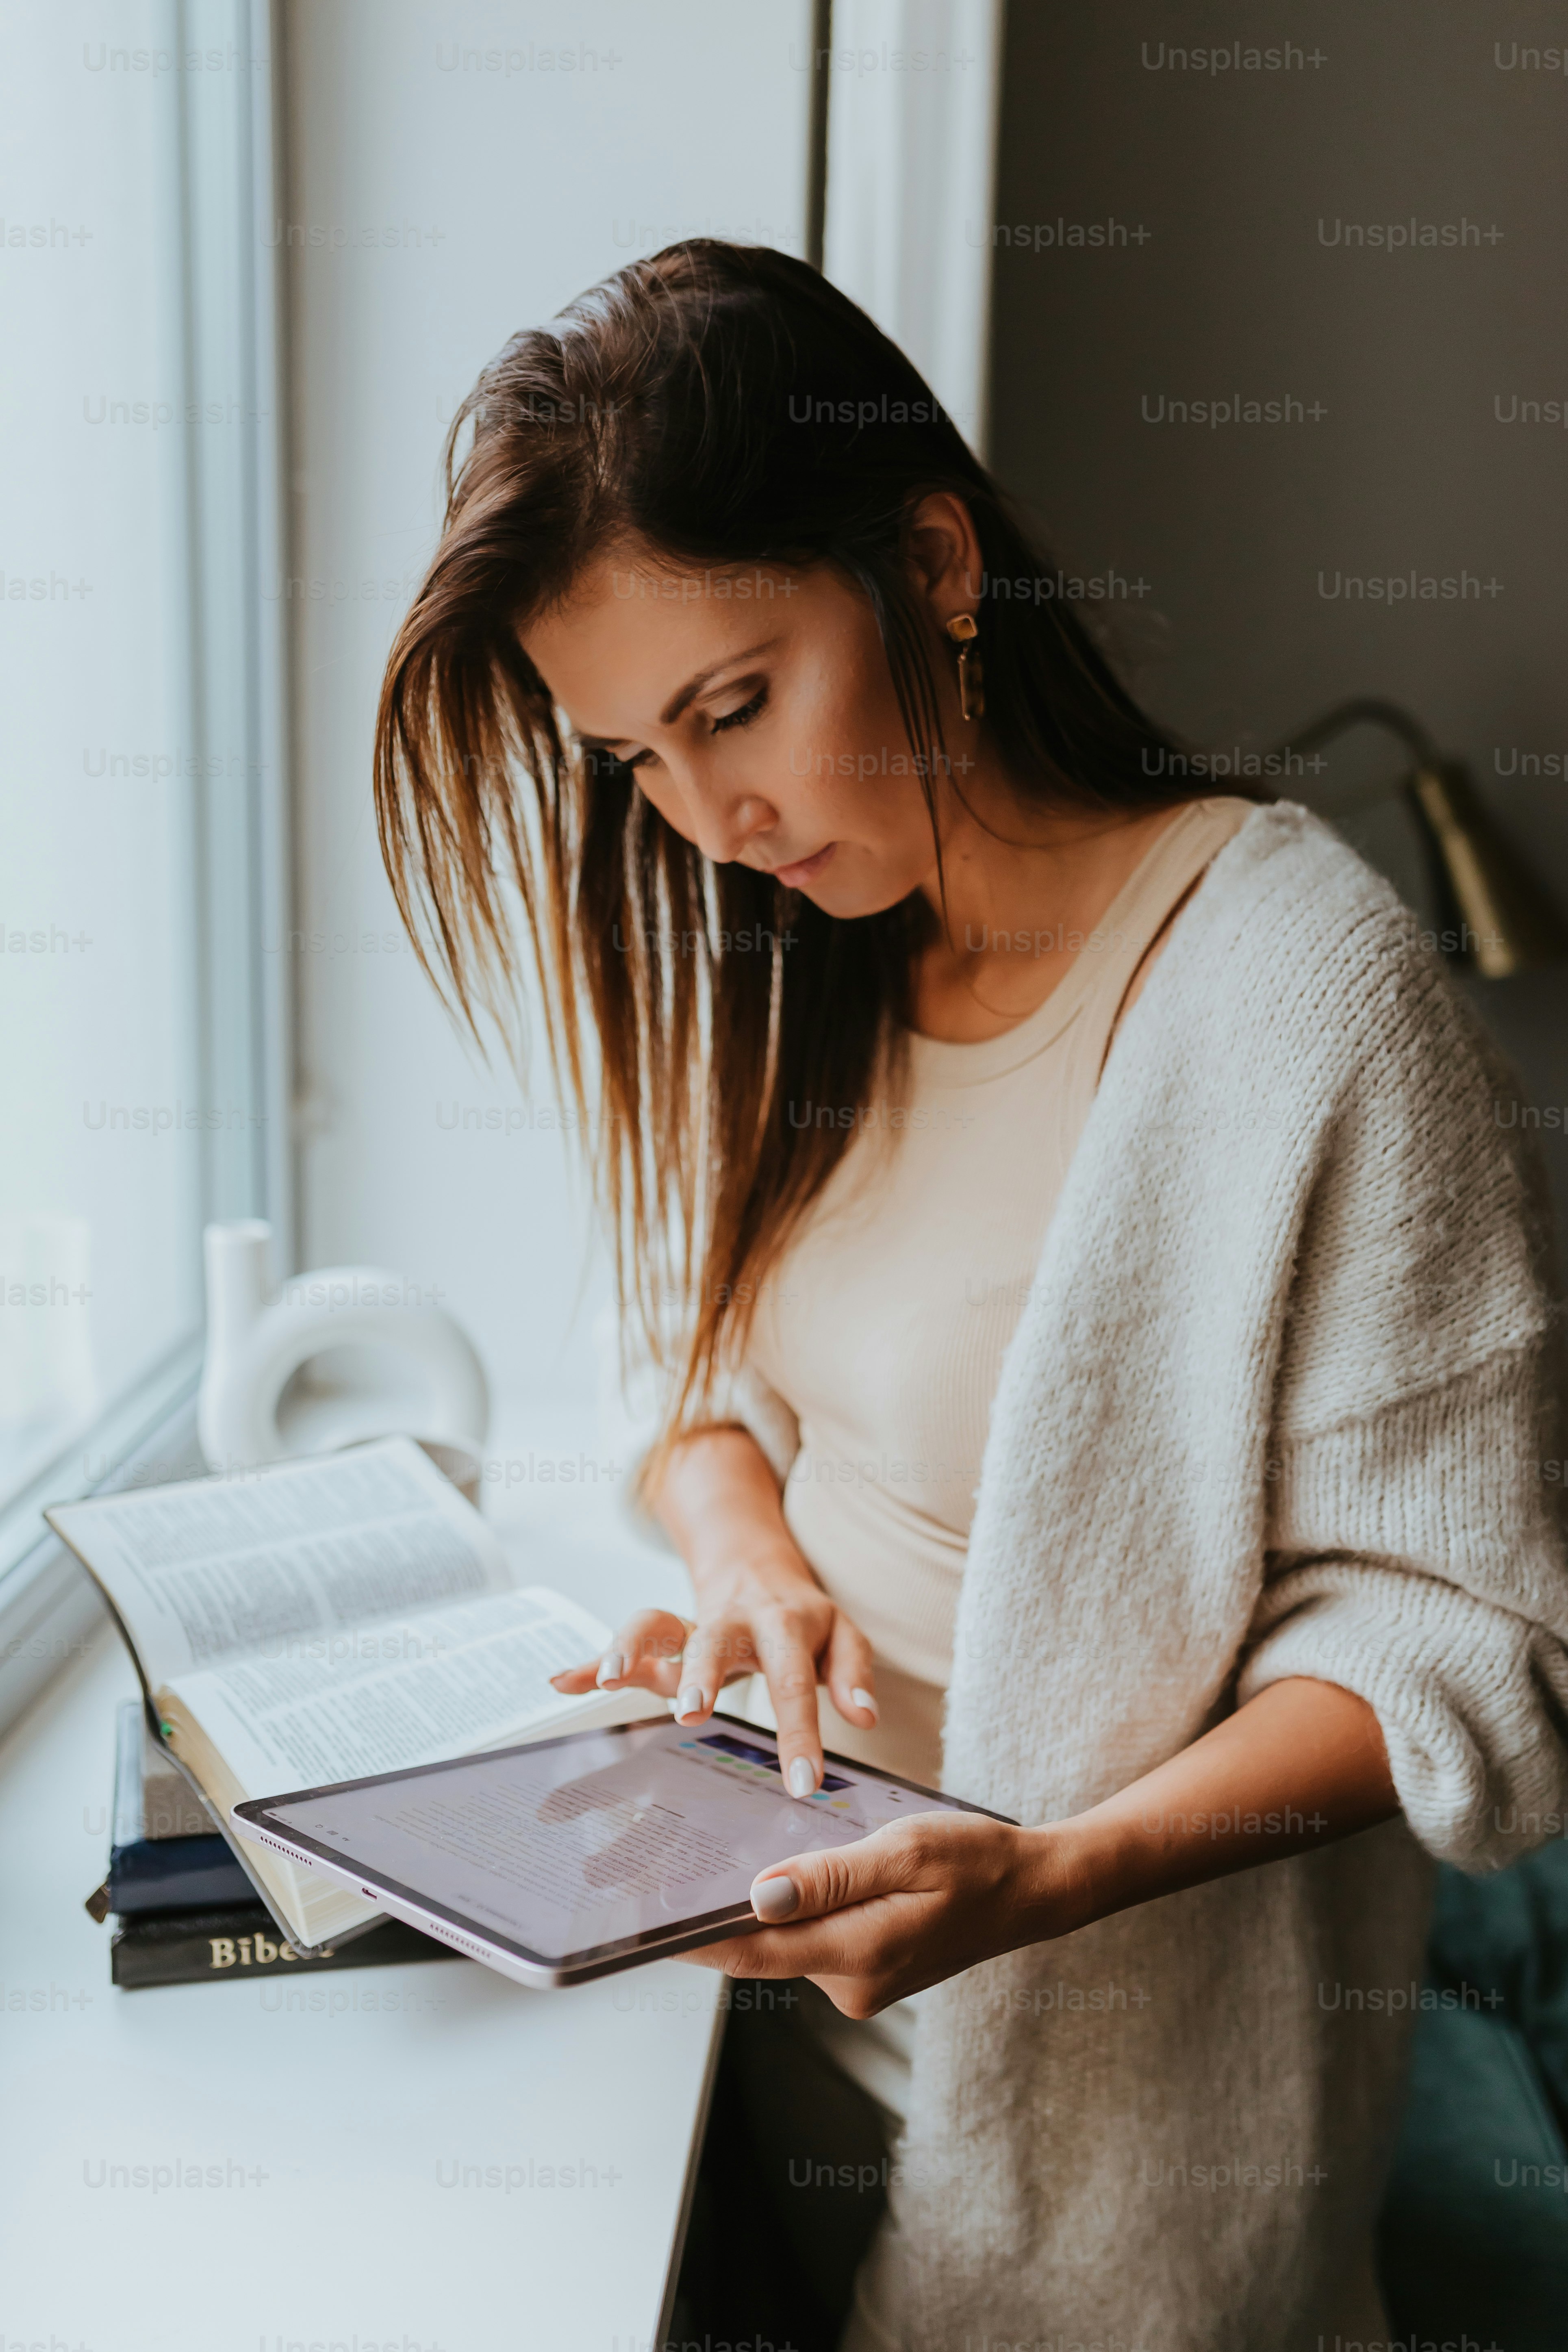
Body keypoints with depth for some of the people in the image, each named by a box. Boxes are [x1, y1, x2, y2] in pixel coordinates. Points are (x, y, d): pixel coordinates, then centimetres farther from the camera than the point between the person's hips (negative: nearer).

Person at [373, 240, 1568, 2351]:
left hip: (1123, 2065, -5)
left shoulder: (1300, 985, -23)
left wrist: (1050, 1874, -31)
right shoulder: (790, 965, -1)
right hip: (802, 1934, 6)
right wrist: (753, 1563, -15)